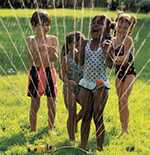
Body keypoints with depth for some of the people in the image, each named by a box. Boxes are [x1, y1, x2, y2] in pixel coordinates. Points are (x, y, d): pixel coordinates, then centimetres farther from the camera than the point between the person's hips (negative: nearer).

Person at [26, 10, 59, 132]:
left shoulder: (53, 39, 0)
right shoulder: (31, 40, -3)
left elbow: (55, 58, -7)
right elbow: (31, 60, -10)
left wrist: (53, 52, -29)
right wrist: (38, 50, -26)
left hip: (50, 72, 2)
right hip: (36, 72, -1)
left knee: (51, 103, 7)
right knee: (35, 104, 3)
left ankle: (51, 129, 23)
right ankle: (33, 130, 15)